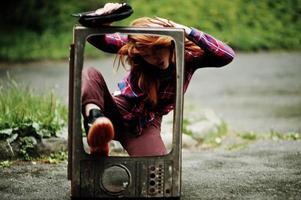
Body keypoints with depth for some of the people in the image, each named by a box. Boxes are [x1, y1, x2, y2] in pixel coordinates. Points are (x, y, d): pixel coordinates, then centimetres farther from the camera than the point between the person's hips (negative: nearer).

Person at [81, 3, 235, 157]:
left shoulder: (188, 56, -16)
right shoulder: (134, 46, -15)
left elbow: (227, 56, -31)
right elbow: (96, 38, -22)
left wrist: (187, 31, -37)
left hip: (145, 125, 1)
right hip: (117, 111, 0)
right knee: (91, 75, -30)